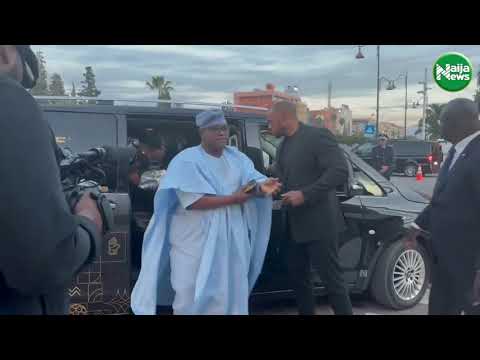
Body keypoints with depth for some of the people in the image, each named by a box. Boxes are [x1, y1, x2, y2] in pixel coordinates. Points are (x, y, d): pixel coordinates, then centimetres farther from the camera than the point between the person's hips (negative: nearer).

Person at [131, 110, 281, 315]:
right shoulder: (187, 160, -10)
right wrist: (233, 199, -18)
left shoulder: (237, 158, 9)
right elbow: (193, 201, -20)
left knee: (230, 292, 12)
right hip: (196, 240, -5)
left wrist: (262, 186, -28)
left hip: (231, 239, 5)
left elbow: (253, 180, -4)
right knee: (192, 294, 3)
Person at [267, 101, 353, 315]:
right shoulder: (283, 146, 13)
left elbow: (340, 171, -21)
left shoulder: (317, 136, -12)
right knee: (298, 278, 15)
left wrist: (305, 195, -23)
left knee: (331, 278, 0)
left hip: (319, 224, -8)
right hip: (295, 225, 8)